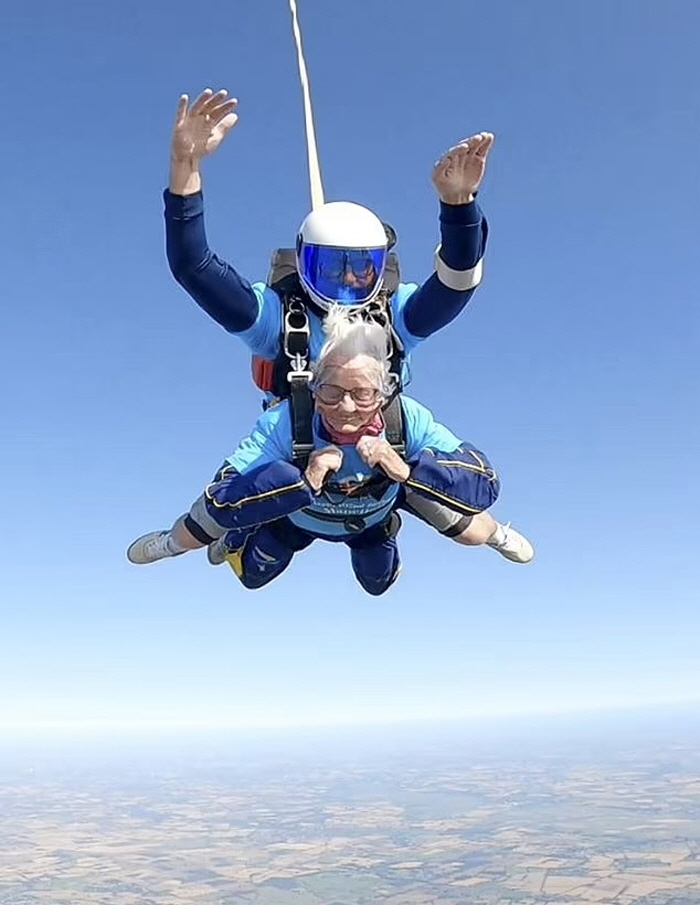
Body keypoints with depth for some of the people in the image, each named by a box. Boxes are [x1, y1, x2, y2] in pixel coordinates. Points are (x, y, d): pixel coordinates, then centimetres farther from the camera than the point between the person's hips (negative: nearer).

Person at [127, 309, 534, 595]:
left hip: (372, 518, 1)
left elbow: (484, 484, -46)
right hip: (294, 515, 0)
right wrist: (304, 480, -64)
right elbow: (220, 500, -51)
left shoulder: (409, 419, -44)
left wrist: (407, 469, -61)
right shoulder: (284, 422, -47)